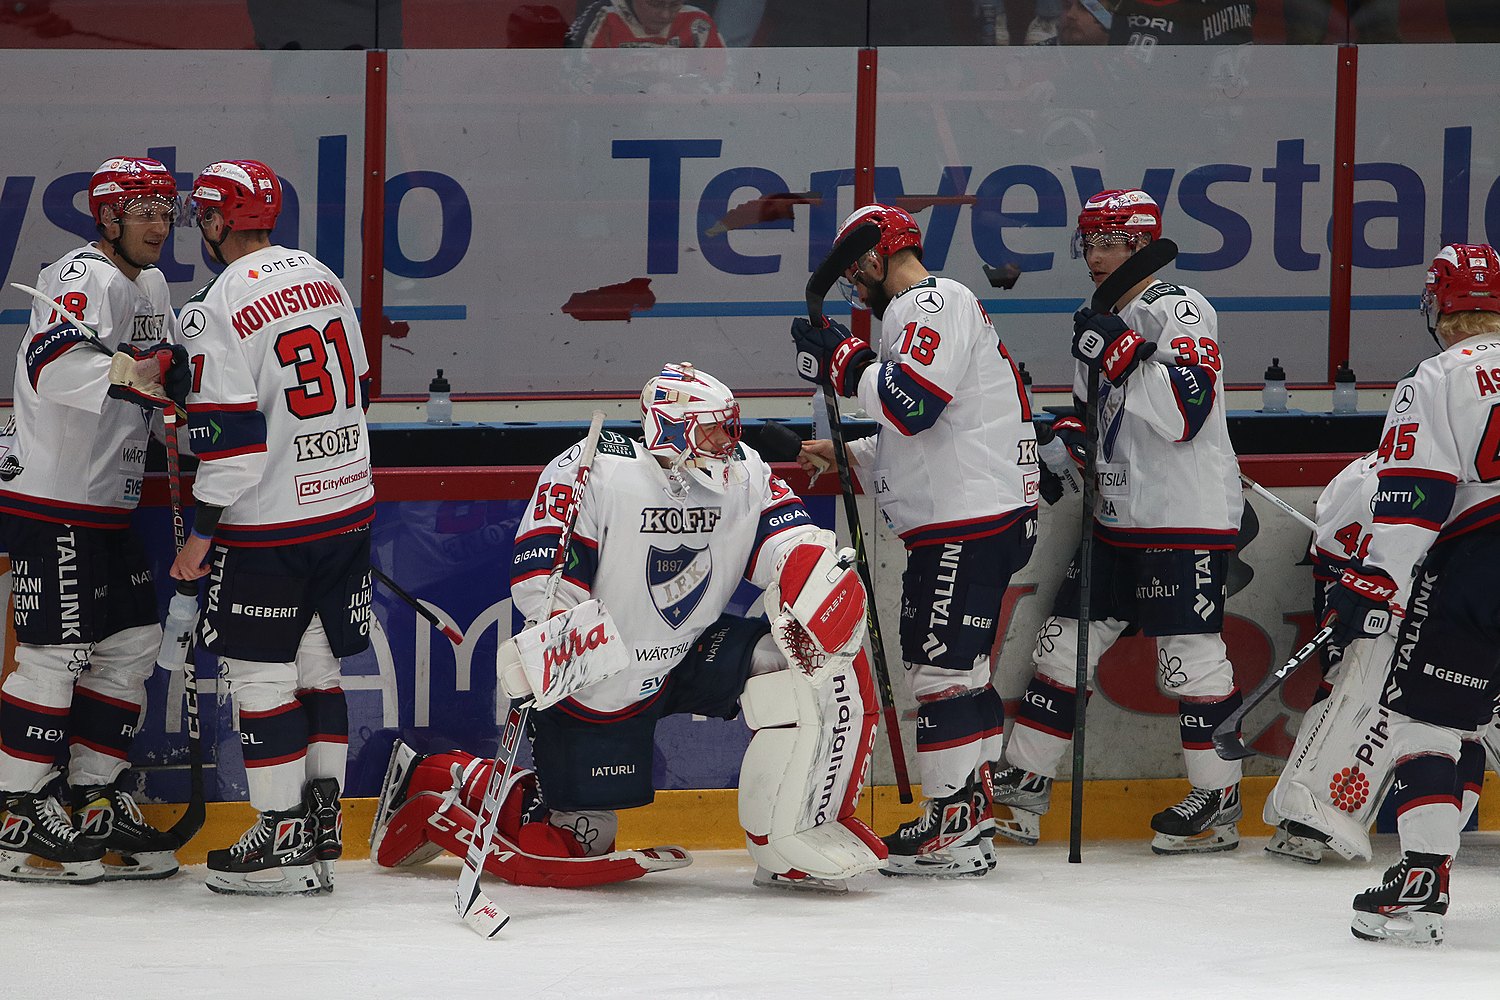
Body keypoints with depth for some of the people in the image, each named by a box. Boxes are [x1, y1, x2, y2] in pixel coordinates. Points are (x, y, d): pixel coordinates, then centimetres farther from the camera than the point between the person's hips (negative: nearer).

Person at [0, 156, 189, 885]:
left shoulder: (150, 286, 15)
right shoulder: (85, 278, -16)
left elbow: (169, 368, 28)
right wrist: (134, 374, -49)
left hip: (105, 503, 10)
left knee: (132, 643, 10)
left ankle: (95, 801, 18)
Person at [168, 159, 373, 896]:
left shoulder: (217, 311, -15)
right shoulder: (324, 280, 9)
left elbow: (228, 433, -19)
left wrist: (202, 530, -12)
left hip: (271, 526, -8)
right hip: (347, 505, 8)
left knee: (261, 672, -1)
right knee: (316, 663, 16)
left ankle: (284, 842, -1)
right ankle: (323, 818, 19)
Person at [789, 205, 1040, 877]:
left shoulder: (933, 304, -10)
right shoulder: (925, 310, 24)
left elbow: (913, 401, -25)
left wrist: (841, 360, -13)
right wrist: (847, 457, 23)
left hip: (969, 525, -11)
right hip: (966, 521, 11)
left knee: (942, 668, -10)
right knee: (954, 669, 14)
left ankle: (954, 829, -10)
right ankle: (969, 815, 18)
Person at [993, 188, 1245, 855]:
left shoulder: (1181, 312, -11)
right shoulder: (1101, 322, 16)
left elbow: (1186, 413, -24)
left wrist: (1123, 352, -26)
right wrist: (1064, 451, 6)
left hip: (1186, 522, -9)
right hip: (1117, 518, 9)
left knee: (1189, 653, -6)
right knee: (1065, 642, 6)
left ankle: (1220, 800, 4)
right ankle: (1022, 790, 11)